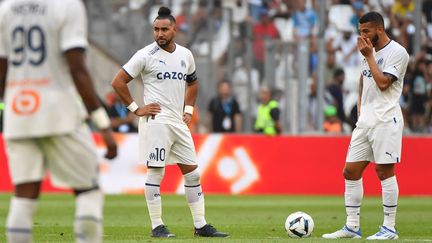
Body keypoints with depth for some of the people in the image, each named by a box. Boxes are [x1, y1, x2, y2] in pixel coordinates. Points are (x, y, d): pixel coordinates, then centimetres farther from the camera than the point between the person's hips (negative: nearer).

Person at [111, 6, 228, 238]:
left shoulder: (185, 55, 11)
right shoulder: (146, 55, -6)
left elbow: (192, 82, 29)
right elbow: (118, 82, -7)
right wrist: (136, 109, -9)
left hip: (178, 123, 6)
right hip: (156, 121, -6)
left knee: (192, 173, 6)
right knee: (155, 173, -6)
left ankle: (201, 225, 11)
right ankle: (157, 226, -1)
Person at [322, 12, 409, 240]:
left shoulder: (397, 52, -8)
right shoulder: (370, 52, 17)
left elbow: (383, 83, -18)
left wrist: (369, 56, -12)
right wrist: (360, 109, 17)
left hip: (385, 119, -8)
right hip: (365, 120, 8)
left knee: (384, 171, -7)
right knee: (350, 171, 4)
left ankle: (389, 228, -1)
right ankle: (352, 227, 9)